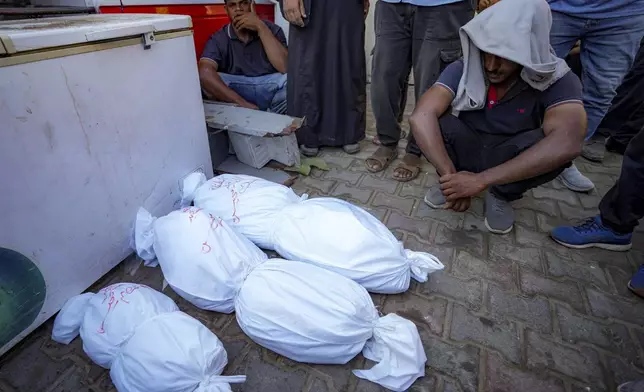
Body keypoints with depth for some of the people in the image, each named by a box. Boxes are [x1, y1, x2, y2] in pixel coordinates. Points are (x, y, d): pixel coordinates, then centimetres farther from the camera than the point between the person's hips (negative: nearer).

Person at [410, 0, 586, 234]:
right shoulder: (462, 70, -21)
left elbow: (567, 144, -41)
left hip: (512, 163, 0)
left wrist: (481, 180, -47)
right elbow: (421, 117, -35)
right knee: (435, 120, -29)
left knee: (553, 147, -33)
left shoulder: (558, 82, -23)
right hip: (467, 151, 1)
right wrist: (450, 175, -42)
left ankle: (501, 195, -3)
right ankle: (453, 181, -2)